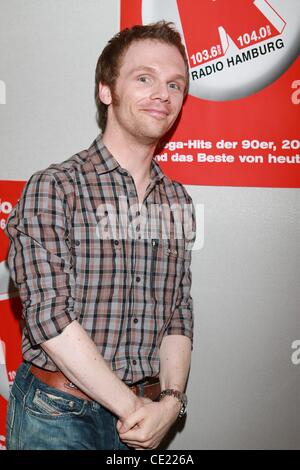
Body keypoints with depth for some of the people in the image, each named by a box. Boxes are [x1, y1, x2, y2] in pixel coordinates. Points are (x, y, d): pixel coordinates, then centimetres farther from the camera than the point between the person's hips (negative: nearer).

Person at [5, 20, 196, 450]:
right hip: (58, 415, -4)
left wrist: (170, 400, -9)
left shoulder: (179, 202, 4)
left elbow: (179, 316, 4)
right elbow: (48, 316, -19)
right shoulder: (52, 188, -13)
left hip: (144, 415, 5)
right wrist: (132, 407, -15)